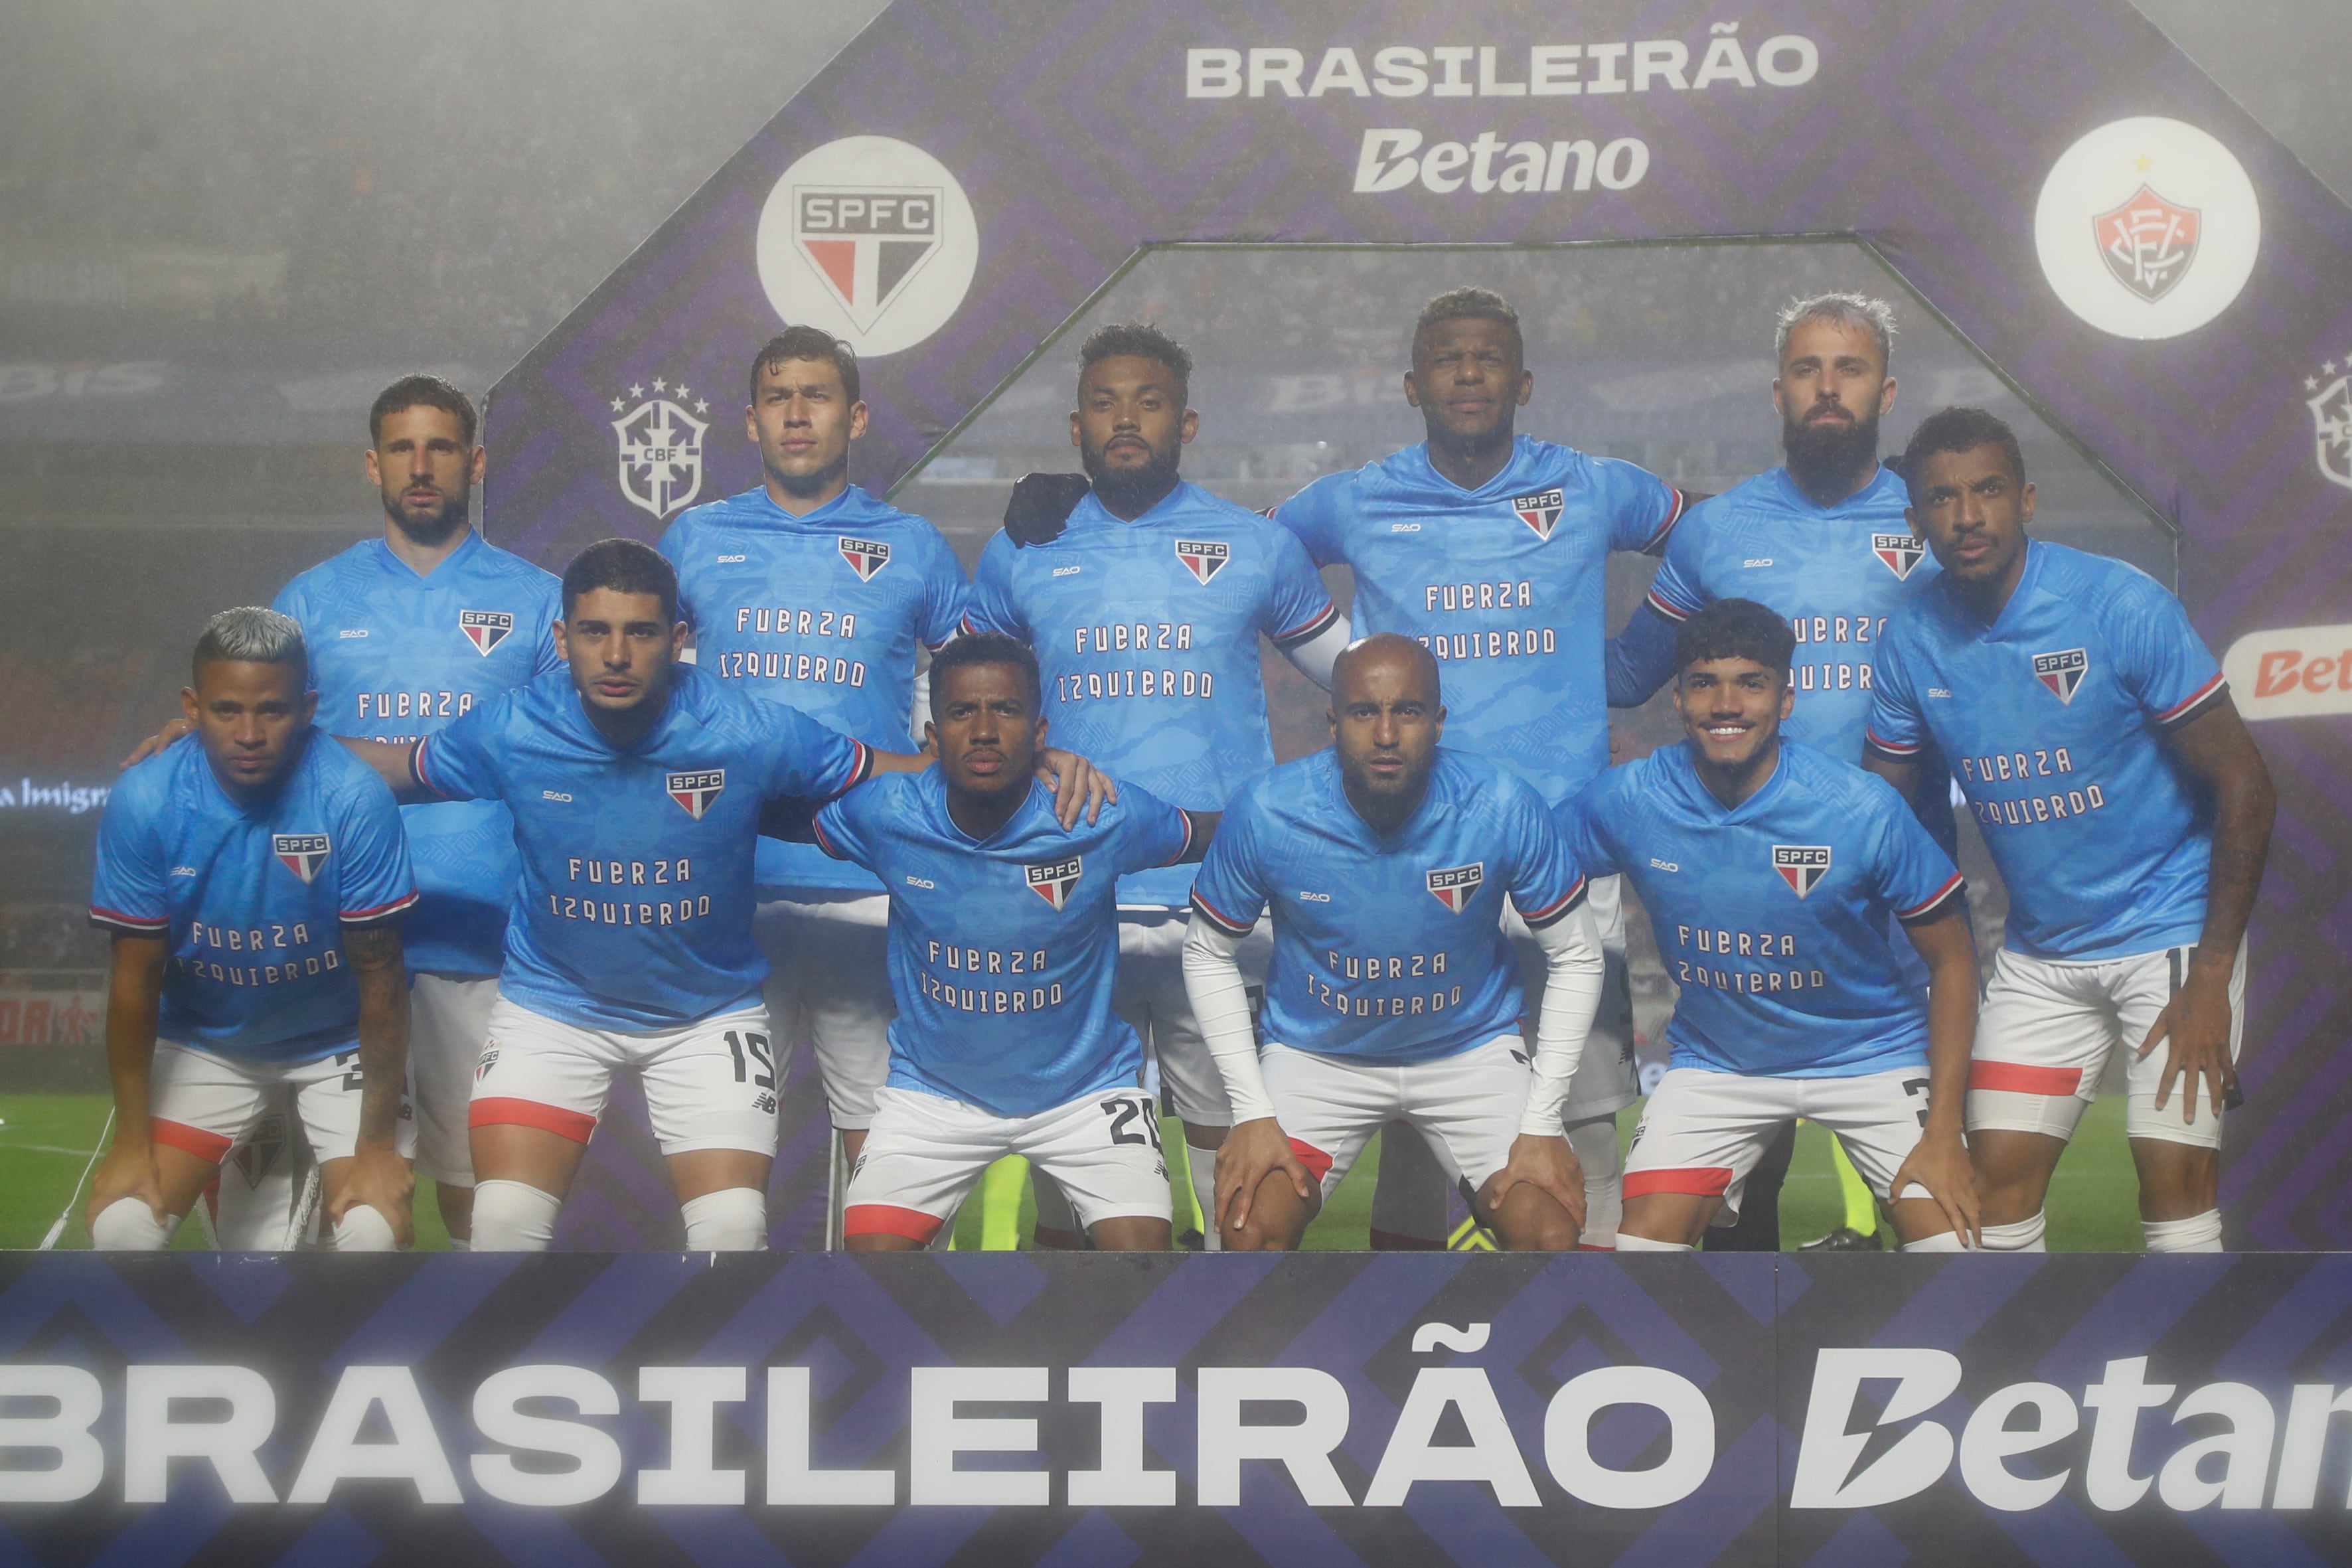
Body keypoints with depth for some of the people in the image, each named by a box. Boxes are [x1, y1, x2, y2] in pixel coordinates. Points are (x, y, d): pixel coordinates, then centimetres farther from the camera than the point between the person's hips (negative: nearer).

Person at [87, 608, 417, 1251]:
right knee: (121, 1224, -12)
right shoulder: (141, 804, -19)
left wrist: (378, 1144, -16)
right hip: (203, 1044, 2)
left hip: (341, 1044, -2)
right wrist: (132, 1139, -7)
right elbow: (135, 980, -10)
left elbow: (379, 976, -19)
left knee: (374, 1231, -19)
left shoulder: (356, 799, -26)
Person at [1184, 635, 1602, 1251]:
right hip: (1316, 1054, 0)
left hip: (1472, 1048, 0)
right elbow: (1209, 956, -3)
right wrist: (1252, 1112, -10)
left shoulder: (1505, 807, -19)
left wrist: (1542, 1123, -11)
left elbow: (1577, 958, -7)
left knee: (1551, 1236, -17)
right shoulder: (1265, 812, -19)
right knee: (1250, 1229, -19)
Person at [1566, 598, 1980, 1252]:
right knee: (1641, 1246, -11)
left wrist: (1942, 1133, -15)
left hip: (1871, 1054, -1)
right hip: (1713, 1066, 2)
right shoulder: (1623, 802, -15)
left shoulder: (1865, 811, -20)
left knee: (1951, 1240, -15)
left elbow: (1952, 959, -10)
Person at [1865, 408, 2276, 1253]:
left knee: (2176, 1174, -11)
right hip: (2040, 949, 4)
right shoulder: (1910, 640, -4)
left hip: (2172, 928, -4)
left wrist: (2212, 979, -16)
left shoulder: (2121, 604, -17)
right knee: (1997, 1174, 1)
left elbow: (2245, 786, -14)